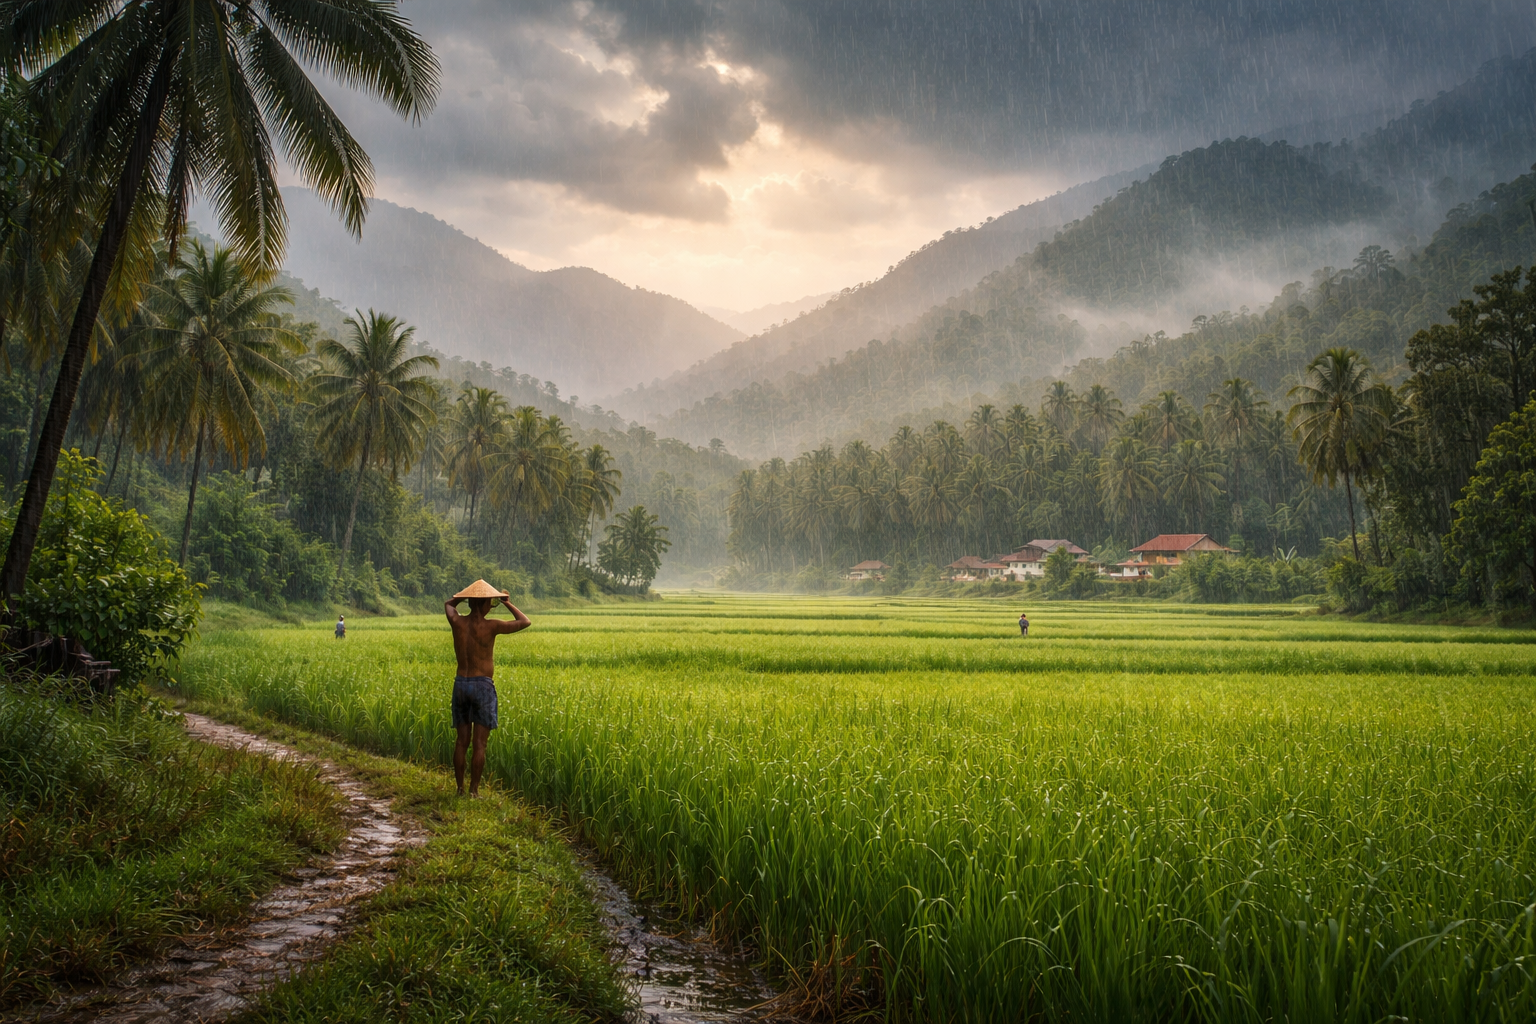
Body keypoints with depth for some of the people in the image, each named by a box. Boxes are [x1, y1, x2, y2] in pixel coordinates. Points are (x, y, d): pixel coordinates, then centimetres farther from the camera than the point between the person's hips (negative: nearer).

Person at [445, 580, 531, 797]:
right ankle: (474, 790, -1)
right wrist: (506, 602, 6)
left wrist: (468, 594, 17)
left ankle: (460, 789, 13)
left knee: (462, 741, 10)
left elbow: (448, 603, 24)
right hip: (482, 686, -5)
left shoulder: (457, 622, -1)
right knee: (479, 744, -1)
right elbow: (525, 622, -2)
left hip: (460, 684, 5)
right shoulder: (491, 626, -13)